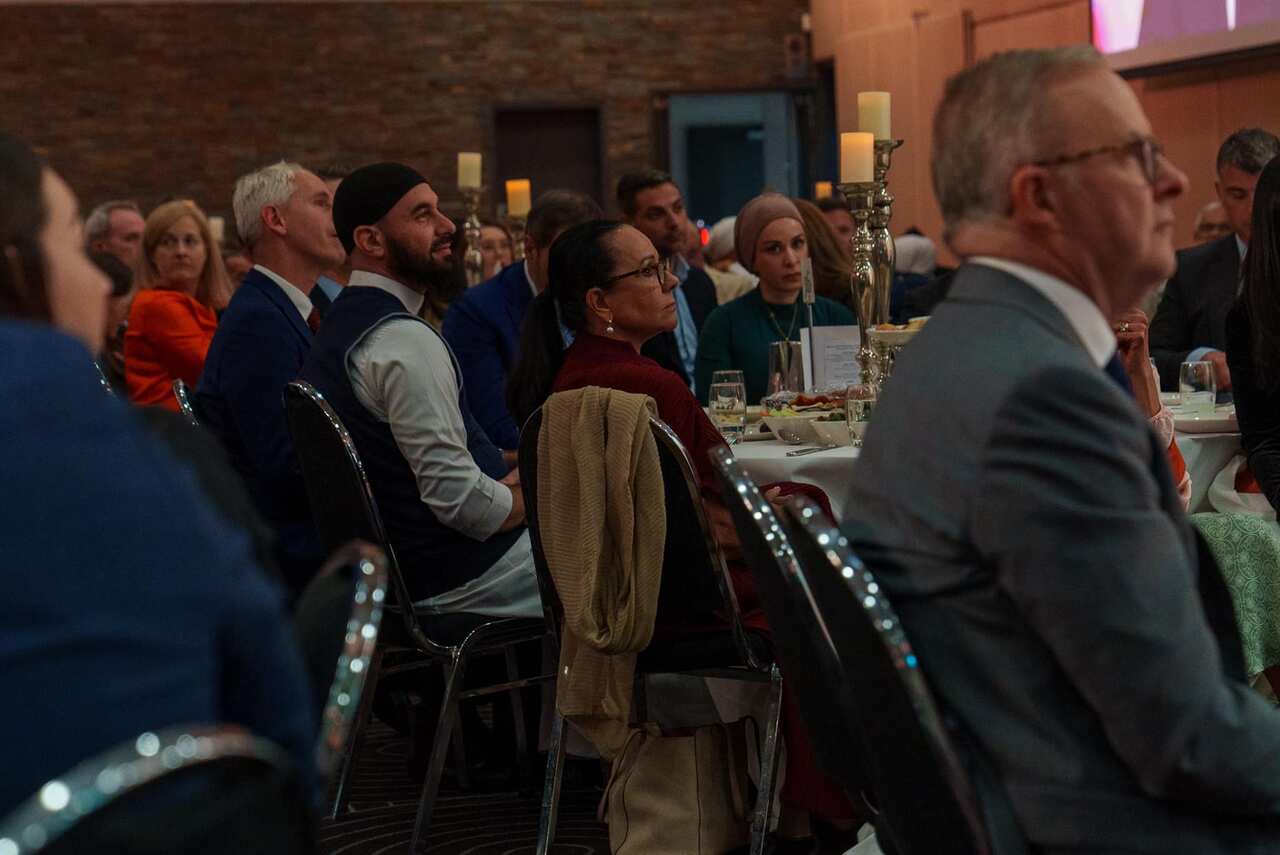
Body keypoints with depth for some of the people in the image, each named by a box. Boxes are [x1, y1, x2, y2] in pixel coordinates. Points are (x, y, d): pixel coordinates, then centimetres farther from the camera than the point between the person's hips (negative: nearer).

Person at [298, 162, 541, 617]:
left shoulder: (343, 324, 10)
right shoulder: (404, 341, -22)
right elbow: (460, 501, -25)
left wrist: (506, 478, 5)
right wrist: (536, 499, -7)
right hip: (461, 579, -10)